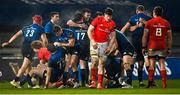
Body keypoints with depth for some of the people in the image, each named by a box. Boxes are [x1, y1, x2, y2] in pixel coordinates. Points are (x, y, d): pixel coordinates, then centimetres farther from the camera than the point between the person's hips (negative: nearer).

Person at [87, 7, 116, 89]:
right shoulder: (97, 20, -11)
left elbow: (113, 36, 8)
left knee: (101, 64, 0)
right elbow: (89, 31, -9)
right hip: (95, 43, -2)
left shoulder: (112, 24, -1)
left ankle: (99, 84, 0)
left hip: (104, 44, 2)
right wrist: (92, 41, -19)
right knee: (94, 62, -13)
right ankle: (93, 81, -2)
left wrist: (109, 47, -1)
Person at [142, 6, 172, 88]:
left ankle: (150, 83, -6)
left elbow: (145, 36, -1)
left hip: (152, 46, -1)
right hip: (163, 47, 1)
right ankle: (164, 84, -2)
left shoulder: (149, 23, 0)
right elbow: (169, 37, 7)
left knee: (151, 65, 1)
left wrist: (144, 47, 5)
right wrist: (169, 48, 12)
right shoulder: (166, 23, 6)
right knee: (162, 65, 3)